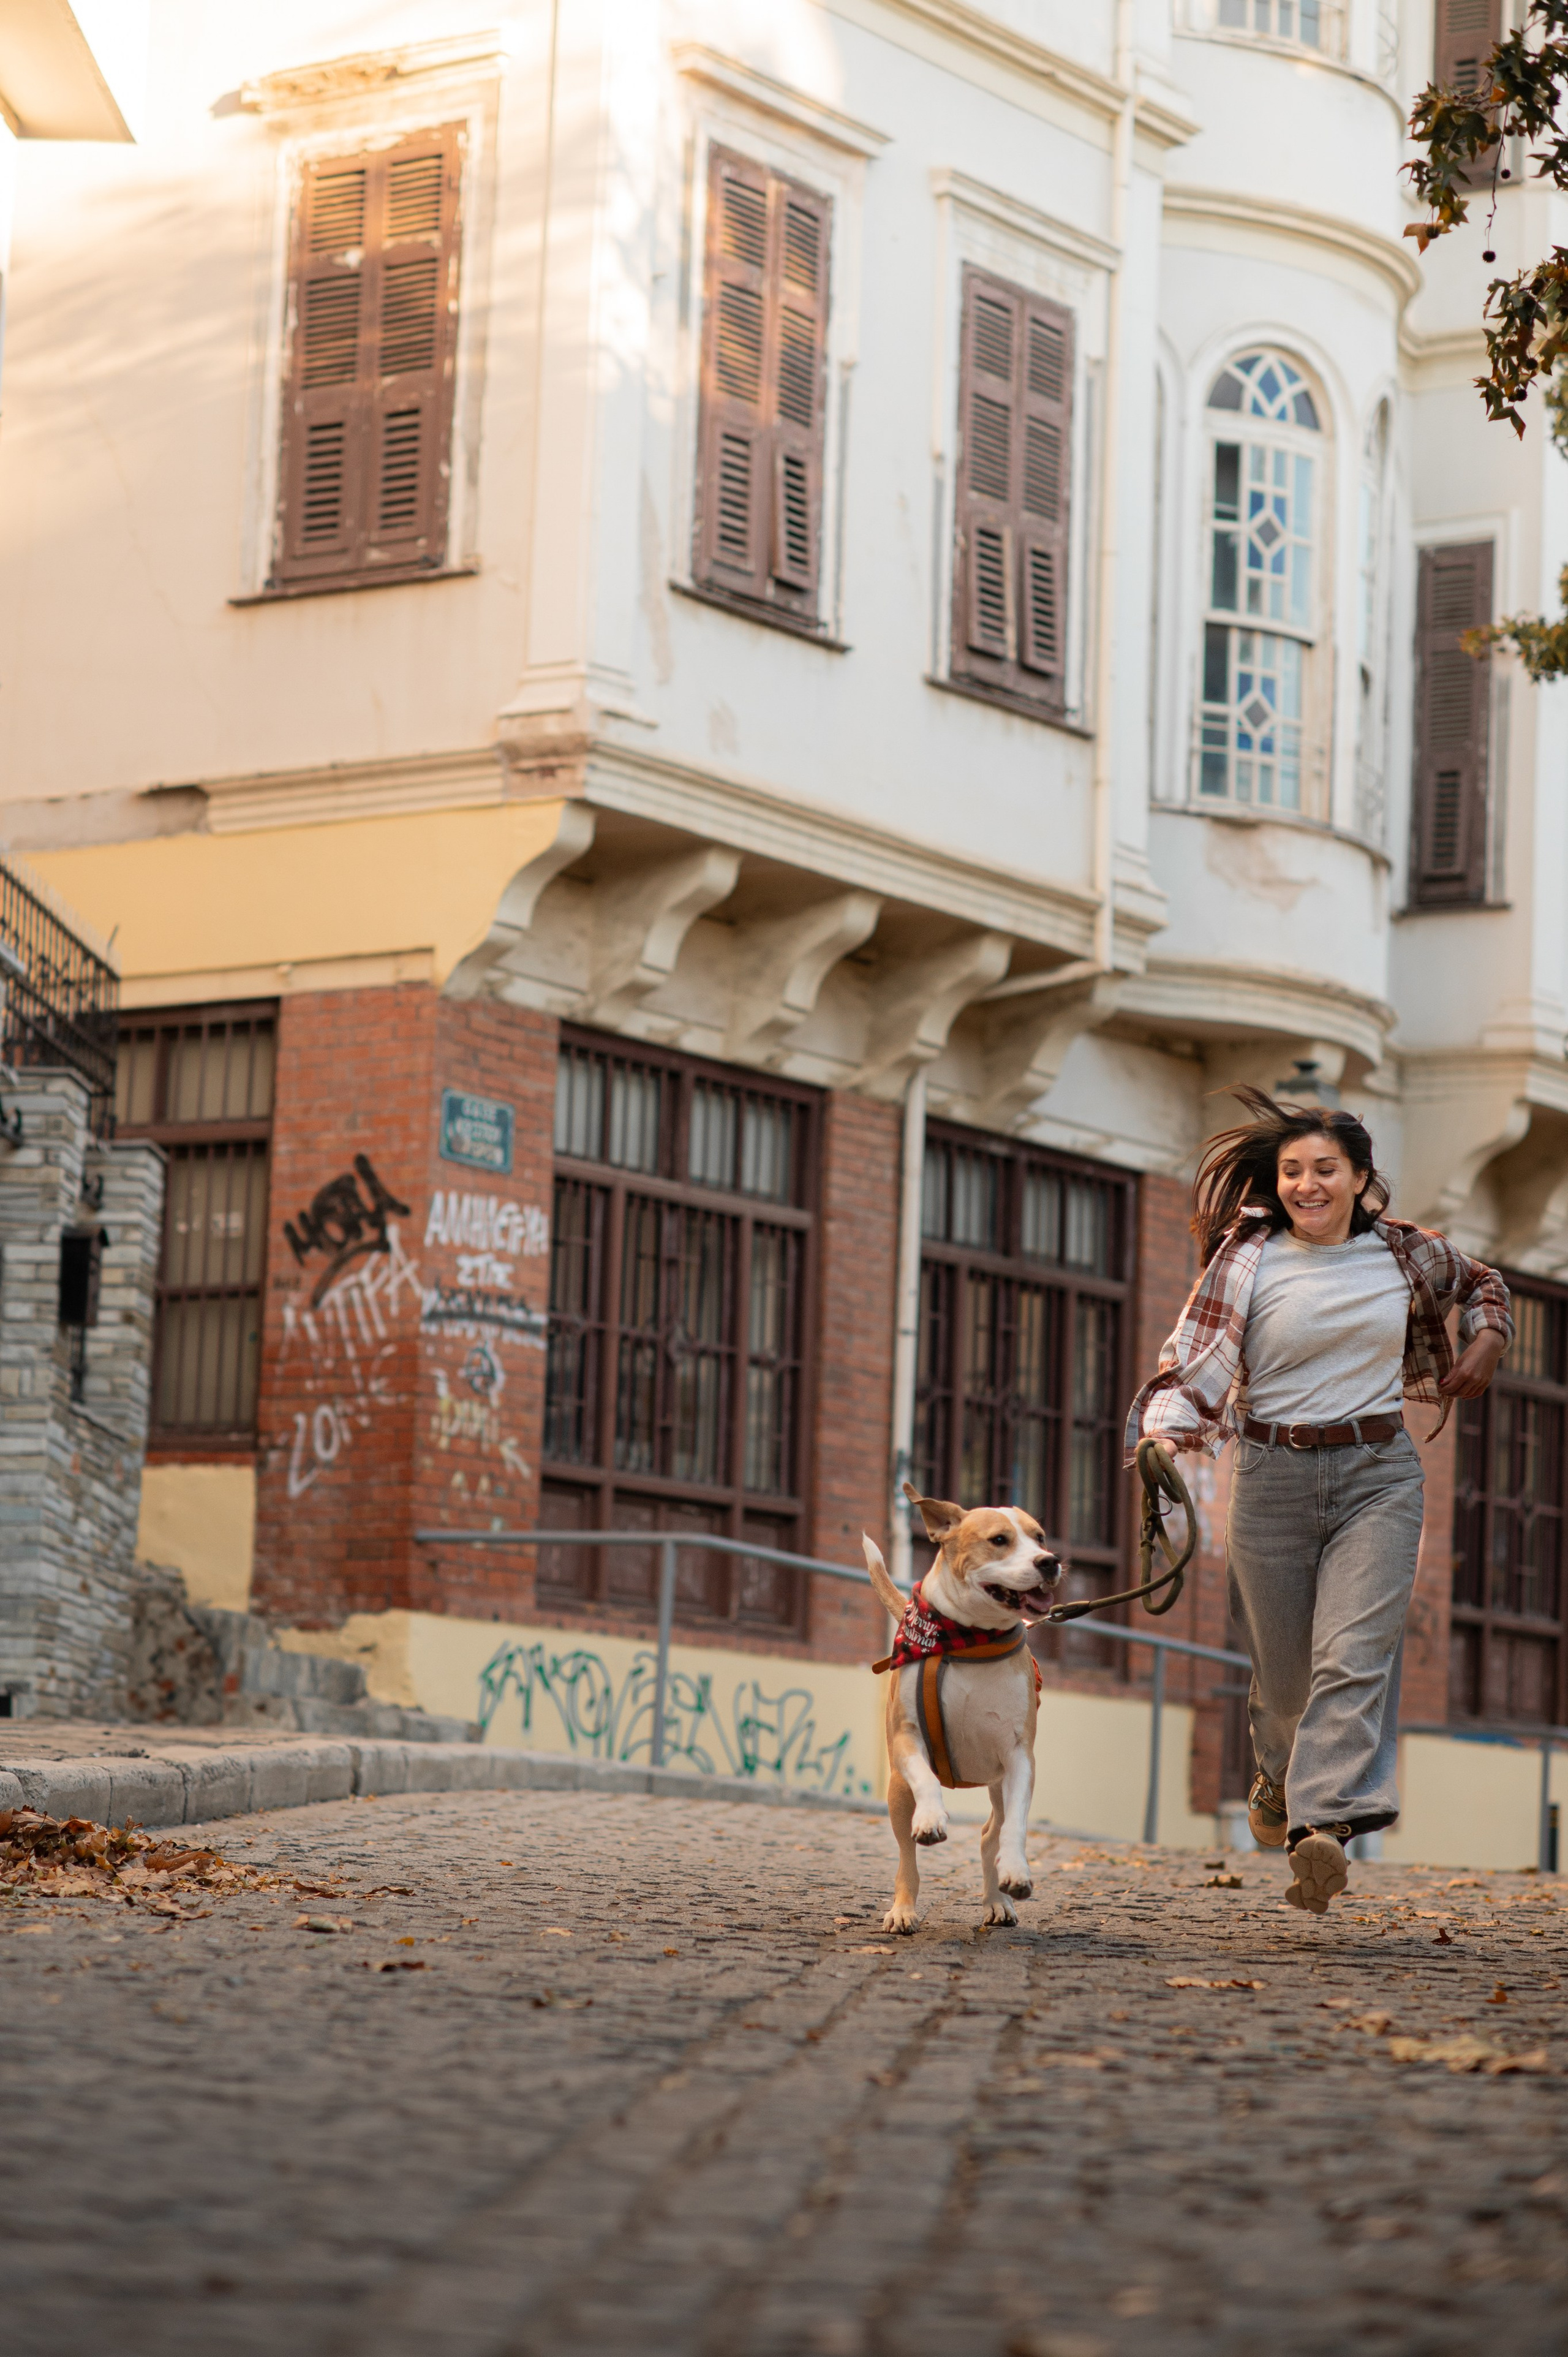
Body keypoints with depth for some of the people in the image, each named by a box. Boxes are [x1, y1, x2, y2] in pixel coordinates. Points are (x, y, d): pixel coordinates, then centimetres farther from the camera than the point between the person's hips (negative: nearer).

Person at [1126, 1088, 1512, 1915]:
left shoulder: (1405, 1251, 4)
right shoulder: (1245, 1262, -4)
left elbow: (1478, 1282, 26)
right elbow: (1195, 1358, -14)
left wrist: (1485, 1340, 10)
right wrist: (1162, 1431, -30)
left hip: (1378, 1476, 0)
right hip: (1272, 1476, 0)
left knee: (1352, 1655, -17)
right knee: (1283, 1665, 10)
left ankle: (1323, 1828, -26)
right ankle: (1279, 1771, 44)